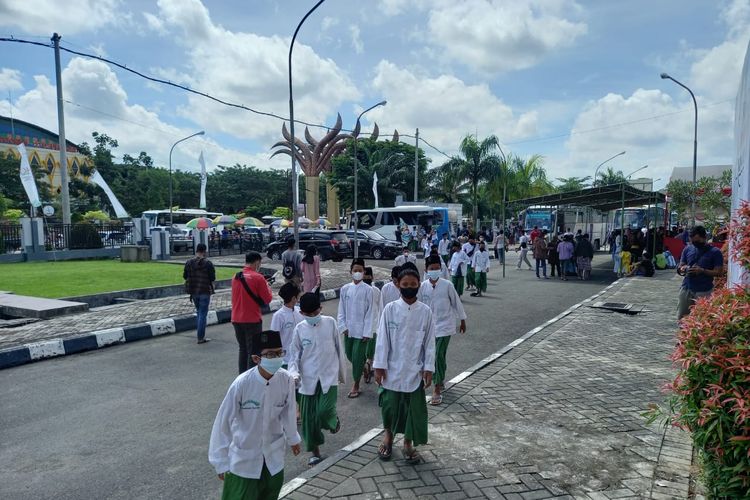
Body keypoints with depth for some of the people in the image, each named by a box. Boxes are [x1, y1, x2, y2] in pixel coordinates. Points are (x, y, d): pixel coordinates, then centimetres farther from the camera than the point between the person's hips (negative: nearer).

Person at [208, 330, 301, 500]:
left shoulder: (286, 380, -18)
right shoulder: (242, 384, -26)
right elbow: (223, 422, -15)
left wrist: (292, 438, 16)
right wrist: (221, 461, -8)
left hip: (274, 457, 3)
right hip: (243, 461, -3)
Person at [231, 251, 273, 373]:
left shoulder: (236, 277, 6)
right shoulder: (258, 277, -14)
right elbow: (267, 299, -10)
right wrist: (267, 288, 8)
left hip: (236, 320, 6)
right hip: (253, 320, -6)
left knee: (243, 349, 18)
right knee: (253, 352, 3)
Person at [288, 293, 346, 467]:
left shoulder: (330, 323, -5)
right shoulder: (300, 329, -4)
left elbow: (338, 348, 4)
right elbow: (294, 355, 1)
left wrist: (342, 373, 10)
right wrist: (294, 373, -18)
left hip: (329, 376, -2)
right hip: (308, 379, 2)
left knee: (325, 411, -16)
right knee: (308, 416, 7)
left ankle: (334, 420, 22)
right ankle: (315, 452, 26)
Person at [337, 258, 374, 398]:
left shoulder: (368, 290, -9)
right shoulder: (345, 289, 2)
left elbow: (370, 312, -9)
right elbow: (341, 310, 6)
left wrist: (367, 332, -11)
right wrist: (343, 326, -2)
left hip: (361, 330, -4)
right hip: (348, 329, 4)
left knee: (357, 357, -2)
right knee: (349, 355, 14)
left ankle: (356, 385, 14)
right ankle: (363, 368, 43)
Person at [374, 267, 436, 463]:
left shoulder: (425, 311, -5)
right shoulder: (390, 309, -7)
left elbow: (429, 342, -1)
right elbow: (382, 339, -5)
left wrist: (428, 369, -3)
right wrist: (379, 366, -6)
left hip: (415, 370, 1)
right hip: (392, 368, 0)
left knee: (414, 408, 9)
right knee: (390, 404, 10)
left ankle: (408, 442, 30)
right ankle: (388, 435, 38)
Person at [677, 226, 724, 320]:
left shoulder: (715, 252, -3)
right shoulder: (687, 249, 8)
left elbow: (718, 272, -5)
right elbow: (680, 267, 12)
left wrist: (702, 271, -20)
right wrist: (682, 269, -11)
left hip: (704, 292, -4)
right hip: (686, 288, 4)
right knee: (681, 318, 6)